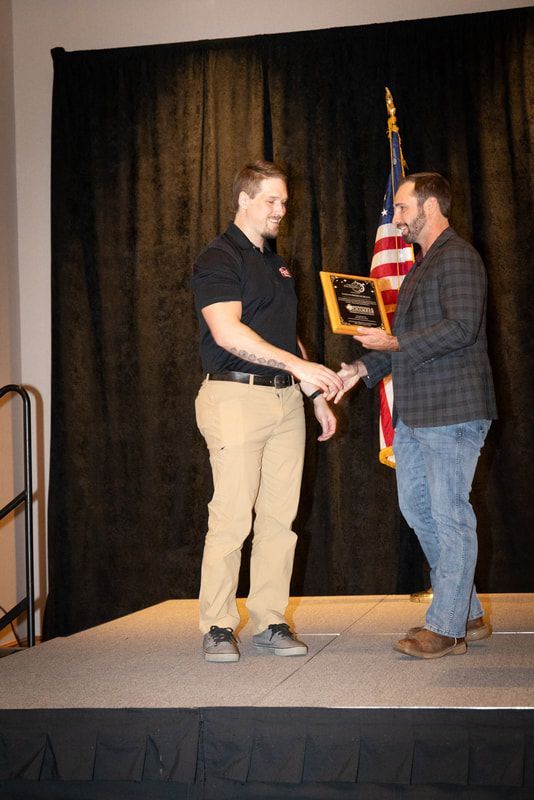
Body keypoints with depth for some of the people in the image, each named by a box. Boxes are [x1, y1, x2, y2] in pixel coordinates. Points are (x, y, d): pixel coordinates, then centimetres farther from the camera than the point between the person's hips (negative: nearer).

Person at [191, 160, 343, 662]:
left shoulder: (276, 265, 21)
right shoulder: (218, 259, -5)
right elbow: (228, 333, -18)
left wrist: (318, 395, 19)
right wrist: (300, 366, -21)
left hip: (286, 400, 7)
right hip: (236, 396, -7)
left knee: (280, 517, 5)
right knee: (231, 518, -7)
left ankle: (270, 622, 11)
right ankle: (217, 627, 2)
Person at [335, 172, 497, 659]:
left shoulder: (458, 257, -9)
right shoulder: (422, 266, 22)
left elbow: (461, 326, -21)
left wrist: (394, 344, -18)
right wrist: (364, 368, 14)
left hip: (453, 409, -11)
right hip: (415, 412, 11)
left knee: (450, 514, -5)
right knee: (417, 507, 13)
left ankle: (446, 627, 3)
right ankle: (468, 614, 23)